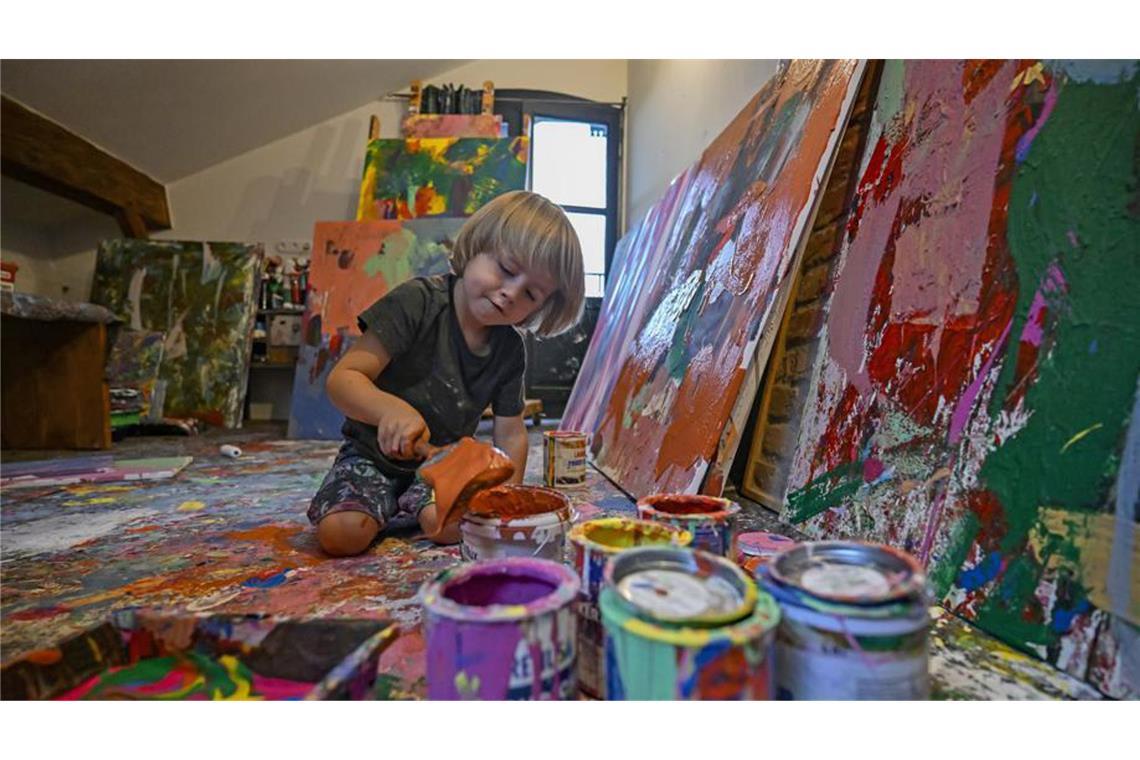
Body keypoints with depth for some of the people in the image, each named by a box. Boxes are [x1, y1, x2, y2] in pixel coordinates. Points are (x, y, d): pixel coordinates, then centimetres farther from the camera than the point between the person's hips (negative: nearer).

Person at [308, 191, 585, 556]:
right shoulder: (418, 302, -21)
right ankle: (385, 503, 9)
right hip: (376, 453, -3)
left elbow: (510, 435, 1)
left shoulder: (510, 351, -5)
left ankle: (410, 505, 8)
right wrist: (392, 409, -46)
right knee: (342, 534, -24)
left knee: (450, 524, -25)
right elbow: (342, 379, -26)